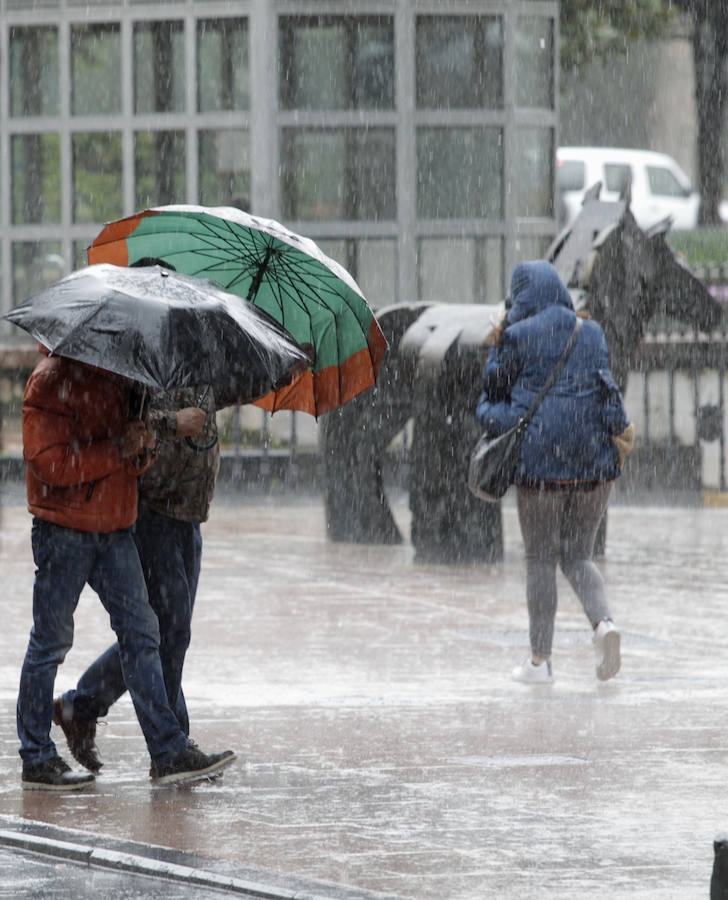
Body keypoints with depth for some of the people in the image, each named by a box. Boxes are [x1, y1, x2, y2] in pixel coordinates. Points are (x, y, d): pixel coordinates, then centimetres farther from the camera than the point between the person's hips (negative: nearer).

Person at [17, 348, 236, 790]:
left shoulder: (119, 381, 13)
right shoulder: (53, 380, -13)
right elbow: (50, 462, -21)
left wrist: (142, 449, -3)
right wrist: (117, 450, -21)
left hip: (115, 529, 8)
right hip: (64, 531, -8)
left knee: (141, 632, 4)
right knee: (51, 640, 0)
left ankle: (170, 751, 5)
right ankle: (37, 760, 8)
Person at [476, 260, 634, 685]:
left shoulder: (519, 336, -2)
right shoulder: (591, 332, 11)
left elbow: (497, 390, 7)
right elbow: (605, 384, 5)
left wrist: (496, 349, 17)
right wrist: (619, 430, 5)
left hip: (541, 458, -4)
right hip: (592, 459, 4)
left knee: (541, 559, 5)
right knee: (578, 555, 13)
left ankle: (541, 660, 7)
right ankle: (604, 622, -16)